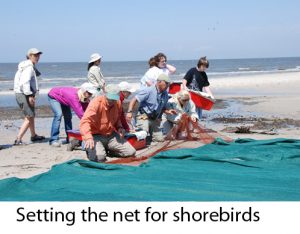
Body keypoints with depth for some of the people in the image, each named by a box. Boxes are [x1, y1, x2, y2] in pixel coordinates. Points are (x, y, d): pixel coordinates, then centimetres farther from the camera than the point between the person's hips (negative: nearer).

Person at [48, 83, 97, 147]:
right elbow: (80, 113, -46)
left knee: (68, 116, 6)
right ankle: (53, 140, -22)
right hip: (53, 96, -8)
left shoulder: (84, 98, -19)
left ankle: (69, 138, 16)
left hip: (62, 97, 8)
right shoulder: (73, 96, -42)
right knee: (59, 114, -24)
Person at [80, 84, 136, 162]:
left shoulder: (118, 103, -1)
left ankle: (106, 149, 16)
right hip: (96, 136, -6)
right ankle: (90, 149, 7)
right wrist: (88, 138, -53)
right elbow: (85, 121, -36)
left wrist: (119, 127, 0)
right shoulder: (96, 103, -23)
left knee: (131, 152, -6)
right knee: (100, 157, -31)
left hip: (111, 135, 6)